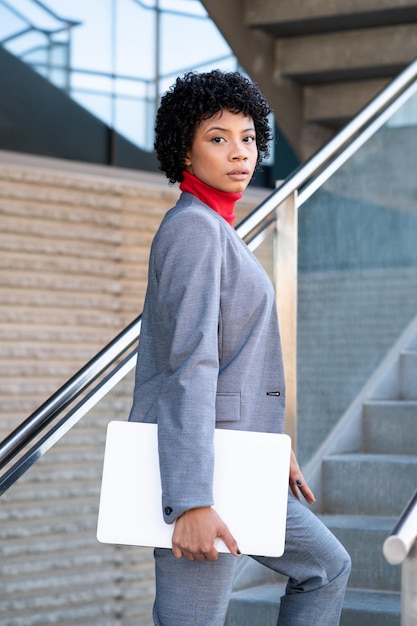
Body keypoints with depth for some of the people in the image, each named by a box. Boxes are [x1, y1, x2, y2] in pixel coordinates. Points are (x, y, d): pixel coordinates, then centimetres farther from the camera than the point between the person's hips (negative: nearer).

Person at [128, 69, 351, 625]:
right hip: (195, 463, -10)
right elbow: (189, 366, -23)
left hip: (230, 455, 10)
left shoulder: (212, 230, 16)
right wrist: (193, 502, -29)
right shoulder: (194, 229, -14)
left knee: (325, 568, 21)